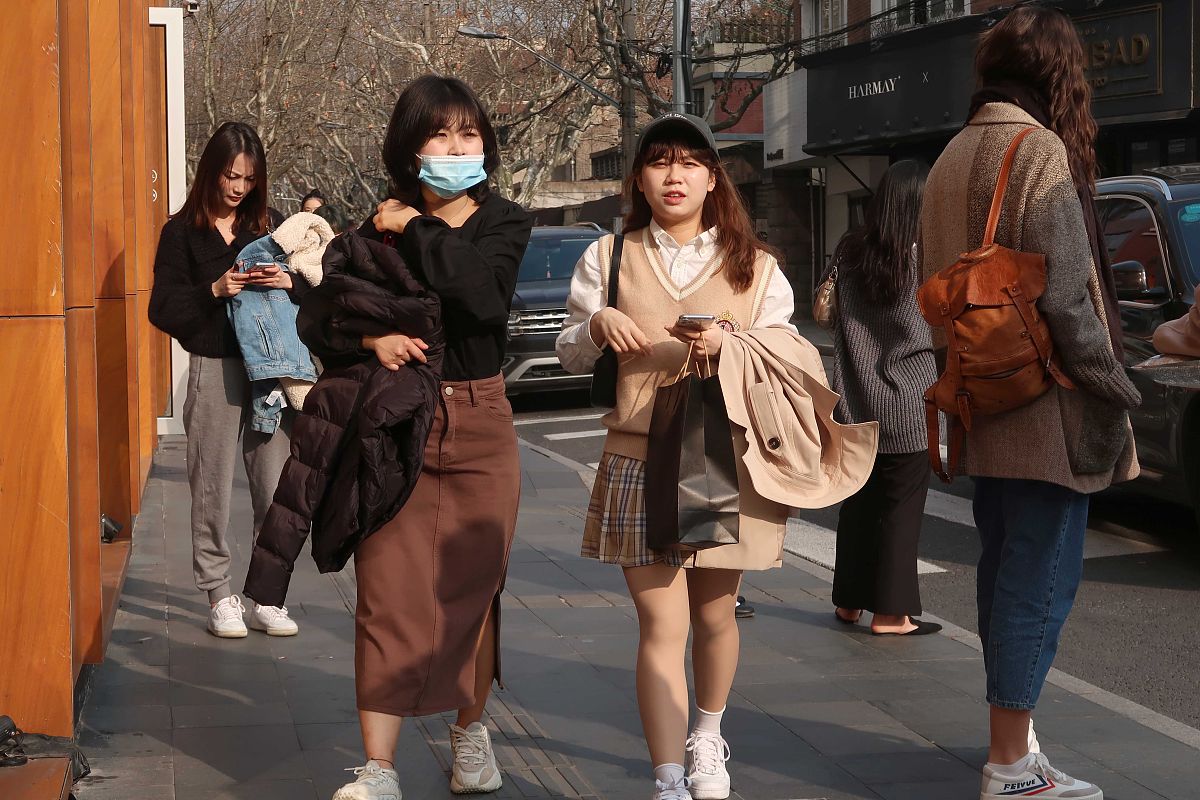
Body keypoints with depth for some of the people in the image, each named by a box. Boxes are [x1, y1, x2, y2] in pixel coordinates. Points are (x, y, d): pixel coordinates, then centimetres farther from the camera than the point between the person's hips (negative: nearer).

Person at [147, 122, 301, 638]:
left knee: (275, 488, -1)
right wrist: (214, 291, -15)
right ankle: (219, 596, 10)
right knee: (212, 488, 1)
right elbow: (163, 311, -2)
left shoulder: (270, 225, 12)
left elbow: (313, 295, 12)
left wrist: (288, 282, -9)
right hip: (214, 368, -2)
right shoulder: (182, 231, 3)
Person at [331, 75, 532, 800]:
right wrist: (372, 338, -15)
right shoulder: (382, 227, 2)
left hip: (482, 427, 1)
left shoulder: (504, 223, 2)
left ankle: (471, 729, 29)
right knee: (390, 591, -5)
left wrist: (414, 230, -14)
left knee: (474, 588, 7)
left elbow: (485, 296, -18)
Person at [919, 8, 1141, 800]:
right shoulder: (1041, 152, -13)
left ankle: (1013, 725, 29)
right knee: (1042, 578, -4)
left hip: (984, 407, 9)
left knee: (1005, 570, 18)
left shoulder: (953, 158, 12)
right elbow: (1065, 291, -20)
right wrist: (1115, 385, -12)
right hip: (1046, 408, -9)